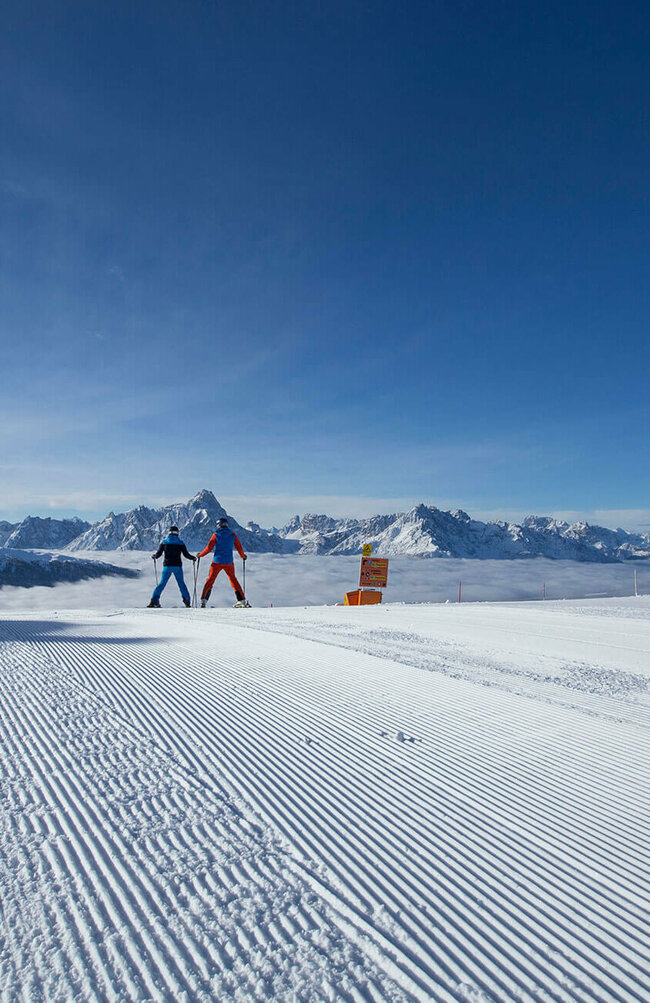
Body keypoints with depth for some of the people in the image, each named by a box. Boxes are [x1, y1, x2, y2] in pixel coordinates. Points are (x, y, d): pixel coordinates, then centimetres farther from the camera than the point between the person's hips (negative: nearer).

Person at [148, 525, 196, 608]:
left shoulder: (164, 542, 4)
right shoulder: (180, 543, 2)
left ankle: (154, 600, -4)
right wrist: (193, 558, 18)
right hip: (177, 566, 0)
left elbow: (158, 554, 3)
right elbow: (186, 554, 1)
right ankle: (187, 601, 5)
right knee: (181, 584, 9)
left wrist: (153, 556, 25)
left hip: (167, 566, 0)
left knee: (162, 583, 5)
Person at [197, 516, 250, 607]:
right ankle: (242, 600, 14)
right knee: (233, 580, 17)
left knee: (210, 580, 9)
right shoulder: (232, 535, 2)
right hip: (228, 562, 2)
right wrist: (243, 556, 26)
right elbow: (239, 548, 7)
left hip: (217, 562, -2)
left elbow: (209, 548, -7)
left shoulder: (216, 535, -5)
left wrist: (200, 555, 9)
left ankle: (203, 600, 0)